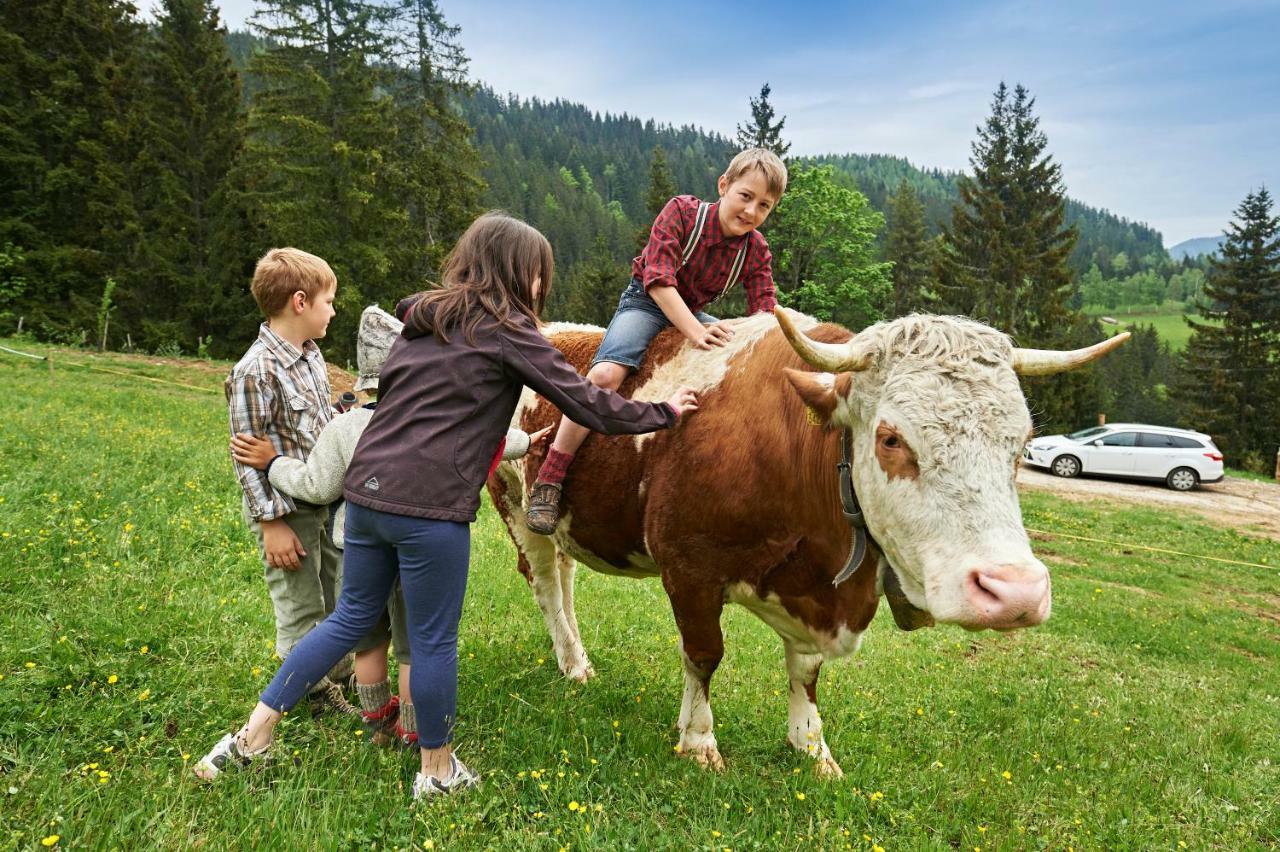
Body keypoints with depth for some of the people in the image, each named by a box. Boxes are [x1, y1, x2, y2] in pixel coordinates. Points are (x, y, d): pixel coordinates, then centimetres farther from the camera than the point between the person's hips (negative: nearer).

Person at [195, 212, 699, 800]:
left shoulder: (422, 320, 15)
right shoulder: (507, 331, -6)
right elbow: (587, 404, -6)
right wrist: (663, 412, 6)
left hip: (366, 491, 7)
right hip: (431, 509, -7)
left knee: (351, 619, 22)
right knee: (434, 641, 9)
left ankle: (253, 735, 26)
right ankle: (438, 770, 26)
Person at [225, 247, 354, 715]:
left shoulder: (310, 353, 4)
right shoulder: (256, 371, -22)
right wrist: (272, 523, -19)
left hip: (328, 501, 8)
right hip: (290, 512, -8)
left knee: (339, 593, 21)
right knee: (302, 610, 8)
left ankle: (338, 669, 40)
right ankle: (315, 691, 26)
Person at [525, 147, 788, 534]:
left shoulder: (757, 250, -6)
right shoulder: (682, 211, -18)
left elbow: (765, 316, -7)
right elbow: (659, 282, -25)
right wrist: (696, 333, -36)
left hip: (697, 313, 6)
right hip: (646, 302, -6)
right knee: (606, 373, -31)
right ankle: (548, 482, -25)